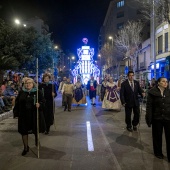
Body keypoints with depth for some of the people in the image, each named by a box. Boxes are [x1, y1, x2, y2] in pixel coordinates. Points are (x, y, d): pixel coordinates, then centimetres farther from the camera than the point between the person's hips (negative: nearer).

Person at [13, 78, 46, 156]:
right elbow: (17, 103, 4)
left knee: (36, 130, 14)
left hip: (35, 115, -1)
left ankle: (37, 141, 43)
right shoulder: (21, 92, 3)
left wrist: (39, 104, -25)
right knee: (24, 131, 6)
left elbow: (43, 101, -4)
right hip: (24, 115, 2)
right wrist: (16, 113, -1)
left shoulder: (38, 92, -3)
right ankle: (26, 147, 22)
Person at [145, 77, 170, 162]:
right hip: (157, 118, -2)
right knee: (157, 136, 14)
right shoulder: (152, 92, -8)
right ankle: (158, 152, 34)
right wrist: (149, 119, -11)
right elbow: (149, 106, -7)